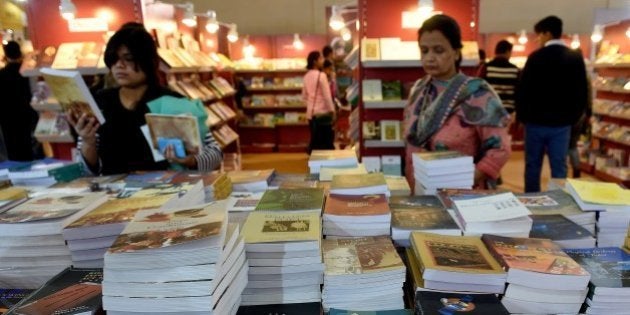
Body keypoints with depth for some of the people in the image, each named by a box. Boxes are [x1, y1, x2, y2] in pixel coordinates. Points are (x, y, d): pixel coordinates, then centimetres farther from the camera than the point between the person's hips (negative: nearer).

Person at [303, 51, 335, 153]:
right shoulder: (321, 75, -13)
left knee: (314, 141, 12)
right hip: (322, 113, -7)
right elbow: (327, 95, -13)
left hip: (311, 113, 7)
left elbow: (304, 96, 15)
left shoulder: (307, 76, 9)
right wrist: (332, 110, -7)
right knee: (326, 142, 0)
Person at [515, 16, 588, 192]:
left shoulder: (536, 57, -9)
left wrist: (521, 116, 3)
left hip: (536, 121, -3)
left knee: (533, 165, 6)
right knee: (559, 167, 7)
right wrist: (573, 118, 15)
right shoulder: (576, 58, 5)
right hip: (562, 123, 3)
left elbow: (522, 90, -9)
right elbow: (582, 93, 6)